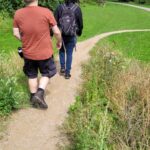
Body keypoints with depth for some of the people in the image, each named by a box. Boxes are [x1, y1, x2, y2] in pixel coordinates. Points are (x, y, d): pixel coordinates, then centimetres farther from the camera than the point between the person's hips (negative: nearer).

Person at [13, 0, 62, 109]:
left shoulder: (18, 14, -9)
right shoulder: (46, 12, -18)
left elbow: (16, 34, 0)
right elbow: (56, 32, -10)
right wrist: (59, 41, 10)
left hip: (28, 52, 3)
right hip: (44, 52, -2)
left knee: (32, 75, 20)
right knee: (46, 74, 19)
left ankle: (34, 97, 30)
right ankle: (40, 93, 0)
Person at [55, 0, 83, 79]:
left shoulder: (60, 7, -6)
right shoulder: (77, 8, -8)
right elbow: (80, 22, 0)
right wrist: (79, 32, 18)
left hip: (61, 34, 1)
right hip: (72, 35, -1)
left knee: (62, 51, 23)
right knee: (69, 54, 8)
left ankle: (62, 67, 18)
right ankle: (67, 73, 11)